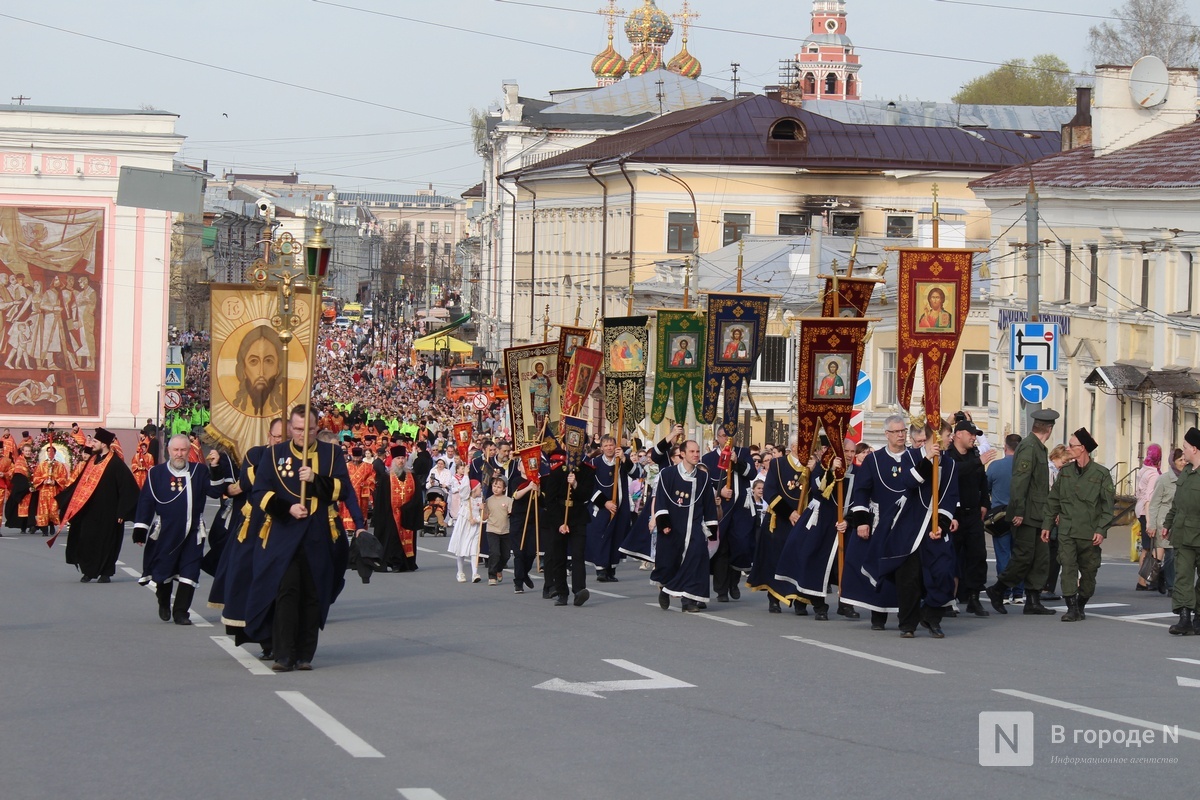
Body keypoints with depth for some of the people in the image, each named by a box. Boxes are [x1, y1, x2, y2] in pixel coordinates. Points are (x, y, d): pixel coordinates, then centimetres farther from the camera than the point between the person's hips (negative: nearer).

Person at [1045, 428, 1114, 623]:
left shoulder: (1101, 473, -3)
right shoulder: (1065, 472, 8)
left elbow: (1107, 505, -3)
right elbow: (1054, 500, 14)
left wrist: (1101, 530, -11)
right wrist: (1047, 524, 9)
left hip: (1090, 533, -2)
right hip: (1066, 531, 2)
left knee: (1089, 571, 7)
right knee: (1068, 568, -11)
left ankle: (1081, 606, 23)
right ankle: (1071, 608, -11)